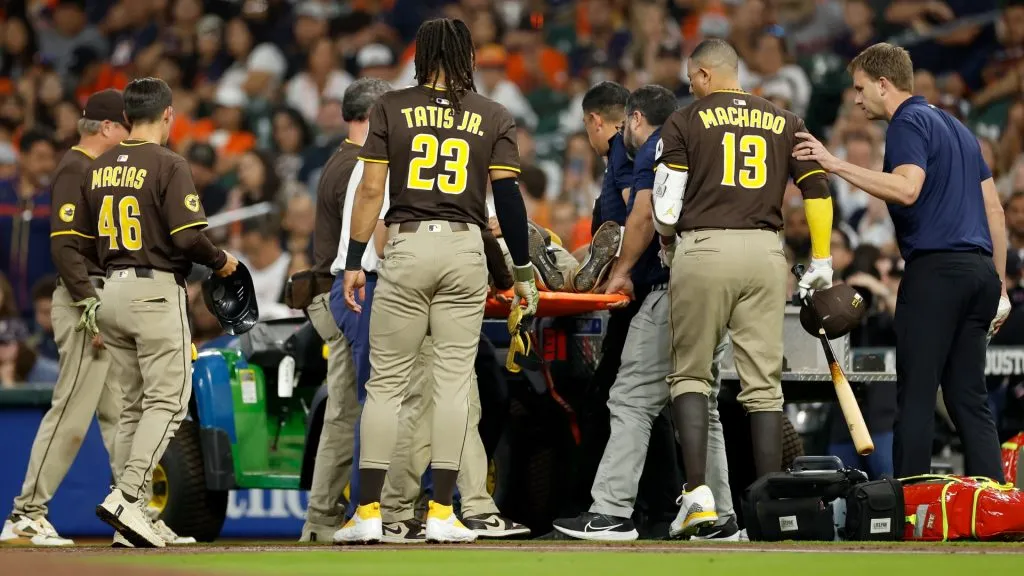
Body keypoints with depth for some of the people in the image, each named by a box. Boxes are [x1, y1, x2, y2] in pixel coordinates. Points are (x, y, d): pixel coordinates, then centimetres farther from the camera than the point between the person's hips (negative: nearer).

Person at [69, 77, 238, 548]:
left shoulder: (98, 167, 11)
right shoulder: (168, 165, -10)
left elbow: (74, 243, 12)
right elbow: (187, 236, -18)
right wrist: (221, 261, 0)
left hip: (111, 292, 7)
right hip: (157, 292, -7)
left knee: (133, 404, 12)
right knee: (167, 402, -5)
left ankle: (128, 524, 9)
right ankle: (126, 496, -22)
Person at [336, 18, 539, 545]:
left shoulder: (391, 109, 2)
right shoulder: (493, 117, 4)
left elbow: (370, 190, -1)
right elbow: (508, 196, 0)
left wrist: (354, 262, 2)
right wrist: (523, 270, 6)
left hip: (405, 246, -1)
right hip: (465, 249, 1)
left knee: (385, 383, 4)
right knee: (453, 380, 4)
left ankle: (368, 511, -1)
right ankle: (441, 512, 0)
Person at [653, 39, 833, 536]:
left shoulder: (685, 122, 3)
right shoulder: (784, 122, 13)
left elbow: (666, 206, -1)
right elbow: (817, 191, 8)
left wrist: (667, 241, 20)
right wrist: (821, 262, 14)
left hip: (703, 251, -3)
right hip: (765, 253, 3)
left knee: (691, 374, 7)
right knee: (763, 381, 5)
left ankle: (697, 490, -9)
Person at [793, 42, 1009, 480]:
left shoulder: (909, 123, -5)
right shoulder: (956, 127, 23)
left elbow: (907, 188, -24)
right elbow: (994, 209, 21)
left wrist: (837, 165, -22)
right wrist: (999, 287, 23)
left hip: (934, 268, -8)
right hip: (979, 268, 8)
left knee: (916, 395, -6)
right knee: (968, 397, 8)